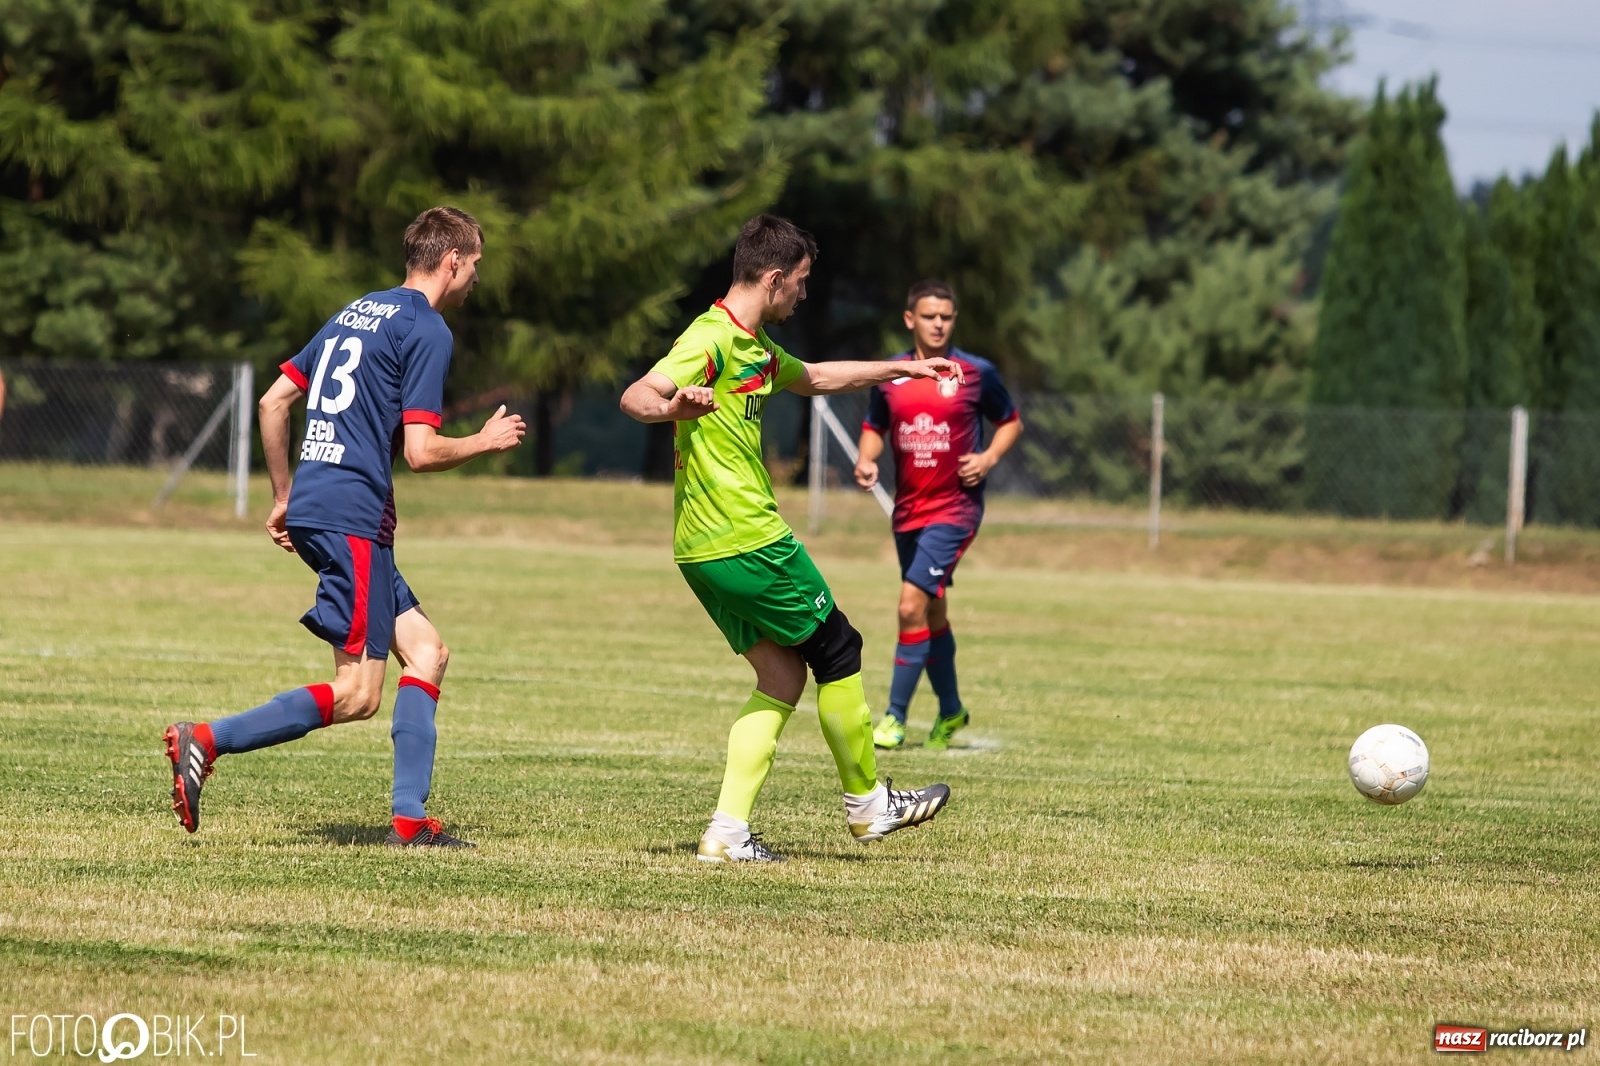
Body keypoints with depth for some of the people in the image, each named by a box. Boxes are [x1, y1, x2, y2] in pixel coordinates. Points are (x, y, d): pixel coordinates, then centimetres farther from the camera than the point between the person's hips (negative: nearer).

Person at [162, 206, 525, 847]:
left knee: (426, 652, 11)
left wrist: (283, 496, 27)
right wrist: (487, 441, 5)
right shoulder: (426, 330, -7)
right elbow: (419, 451, -13)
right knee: (357, 694, -10)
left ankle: (411, 819, 5)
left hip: (311, 505, 10)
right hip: (353, 513, -10)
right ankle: (206, 741, -18)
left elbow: (273, 401, 22)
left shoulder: (357, 313, 20)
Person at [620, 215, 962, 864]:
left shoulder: (755, 347, 16)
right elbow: (635, 396, -28)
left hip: (707, 551, 10)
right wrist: (671, 405, -51)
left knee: (782, 677, 9)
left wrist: (902, 369, 41)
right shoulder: (712, 340, -15)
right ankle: (867, 804, 17)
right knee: (837, 655, 4)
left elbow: (815, 378, 35)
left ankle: (728, 831, 1)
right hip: (750, 542, -10)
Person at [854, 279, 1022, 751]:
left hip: (955, 507, -5)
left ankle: (895, 717, -10)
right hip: (908, 508, 5)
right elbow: (874, 428, 18)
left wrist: (989, 457, -10)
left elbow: (1010, 422, 8)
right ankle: (950, 712, 31)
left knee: (913, 604, -17)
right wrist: (866, 461, -3)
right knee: (932, 614, 15)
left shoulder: (976, 373, -5)